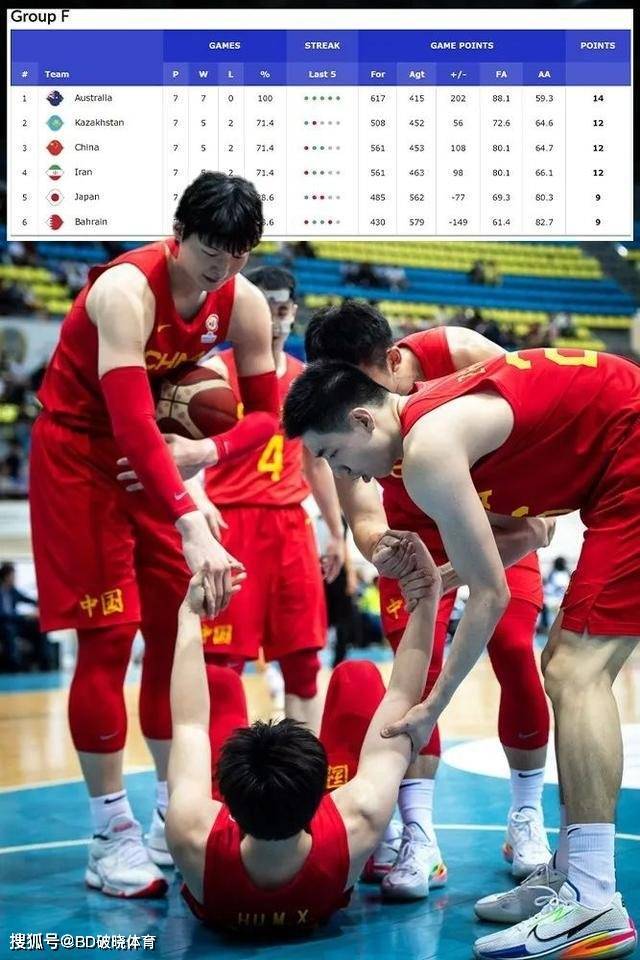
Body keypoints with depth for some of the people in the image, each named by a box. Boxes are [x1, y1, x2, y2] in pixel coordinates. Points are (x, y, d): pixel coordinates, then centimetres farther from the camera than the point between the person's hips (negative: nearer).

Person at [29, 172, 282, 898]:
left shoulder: (243, 303, -8)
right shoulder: (127, 290, -29)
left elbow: (265, 413, -1)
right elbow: (133, 429, -38)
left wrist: (204, 451, -21)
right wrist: (193, 529, -46)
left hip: (152, 455, 7)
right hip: (79, 450, -7)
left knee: (177, 630, 5)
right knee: (107, 638, -8)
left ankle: (171, 817, 15)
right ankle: (111, 838, 0)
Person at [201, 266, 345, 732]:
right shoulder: (218, 370, -3)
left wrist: (337, 532, 19)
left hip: (291, 526, 5)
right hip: (233, 524, -5)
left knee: (303, 660, 6)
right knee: (222, 662, -5)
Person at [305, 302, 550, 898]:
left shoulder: (459, 354, -32)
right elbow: (365, 520, -30)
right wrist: (377, 541, -53)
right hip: (416, 529, 1)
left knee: (514, 651, -11)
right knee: (418, 666, -12)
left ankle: (527, 821, 6)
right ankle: (417, 839, -8)